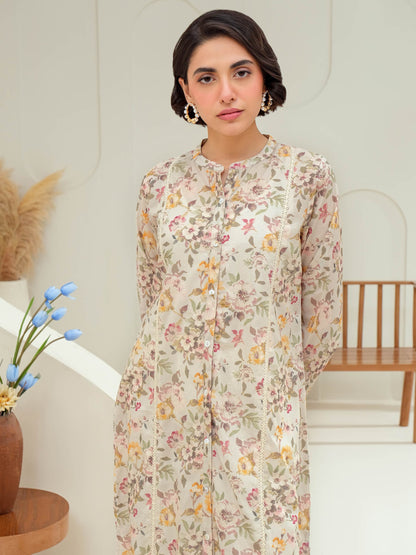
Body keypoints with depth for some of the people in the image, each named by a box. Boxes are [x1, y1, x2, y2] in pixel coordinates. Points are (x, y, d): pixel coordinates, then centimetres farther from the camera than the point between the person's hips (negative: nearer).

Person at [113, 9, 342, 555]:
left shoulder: (308, 176, -5)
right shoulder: (159, 185, 2)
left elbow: (321, 305, 3)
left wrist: (283, 384, 10)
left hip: (261, 412, -2)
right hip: (161, 406, 2)